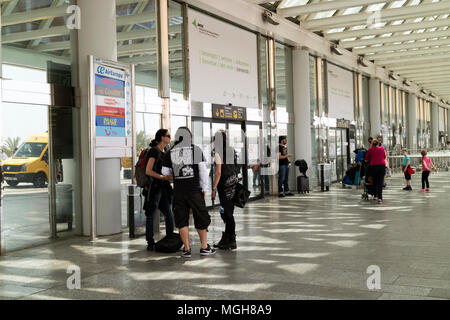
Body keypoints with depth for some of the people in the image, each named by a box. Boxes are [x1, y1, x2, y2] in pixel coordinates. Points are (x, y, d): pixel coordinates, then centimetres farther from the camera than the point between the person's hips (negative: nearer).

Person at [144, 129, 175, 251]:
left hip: (164, 186, 8)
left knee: (169, 214, 7)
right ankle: (150, 243, 8)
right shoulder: (154, 151, -11)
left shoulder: (165, 151, 14)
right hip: (154, 186, -8)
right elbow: (148, 171, -18)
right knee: (151, 216, 1)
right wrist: (163, 177, -20)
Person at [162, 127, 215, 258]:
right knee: (201, 217, 11)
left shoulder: (169, 154, 4)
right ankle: (204, 247, 17)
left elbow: (165, 173, 7)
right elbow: (203, 170, -2)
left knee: (181, 220, 9)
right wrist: (204, 188, 5)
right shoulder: (196, 150, -1)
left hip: (178, 191, 1)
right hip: (194, 190, -1)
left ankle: (187, 249, 8)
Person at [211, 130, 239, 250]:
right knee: (229, 212, 13)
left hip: (224, 185, -7)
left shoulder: (218, 153, -11)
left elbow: (218, 173, -15)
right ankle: (226, 239, 21)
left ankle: (231, 241, 6)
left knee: (227, 213, 0)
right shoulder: (232, 151, 10)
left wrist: (213, 188, -11)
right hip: (234, 182, 7)